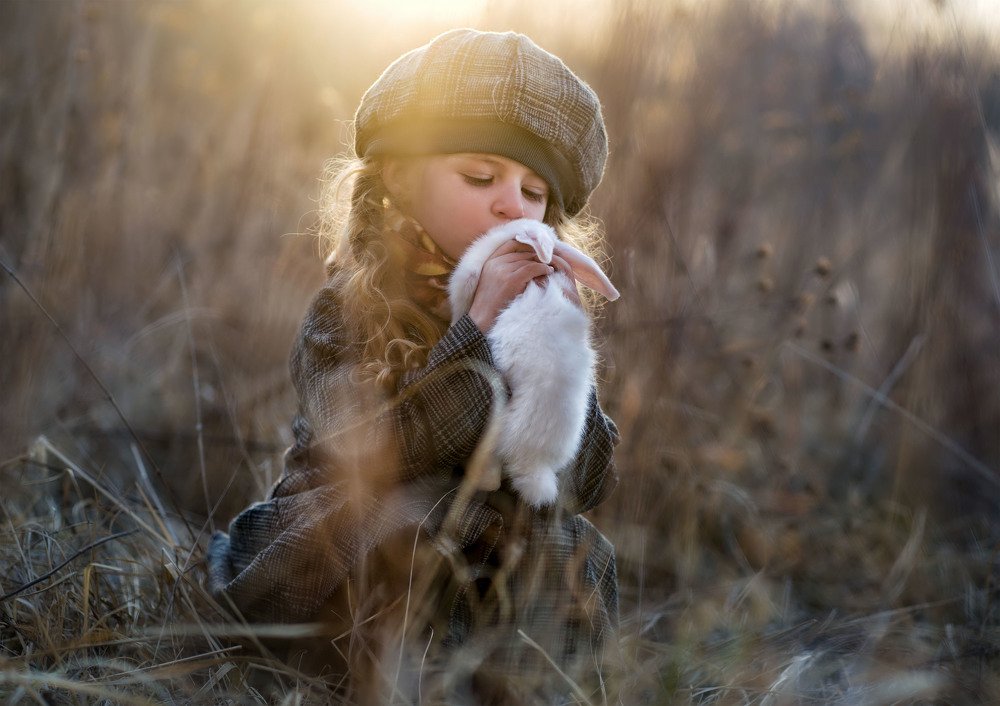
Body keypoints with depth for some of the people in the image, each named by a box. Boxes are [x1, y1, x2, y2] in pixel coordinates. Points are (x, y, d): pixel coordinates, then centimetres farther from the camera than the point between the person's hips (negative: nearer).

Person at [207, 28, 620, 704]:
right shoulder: (353, 309, -9)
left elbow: (588, 485, -5)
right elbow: (372, 459, -26)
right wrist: (476, 329, -28)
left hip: (489, 573, 4)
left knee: (579, 558, -19)